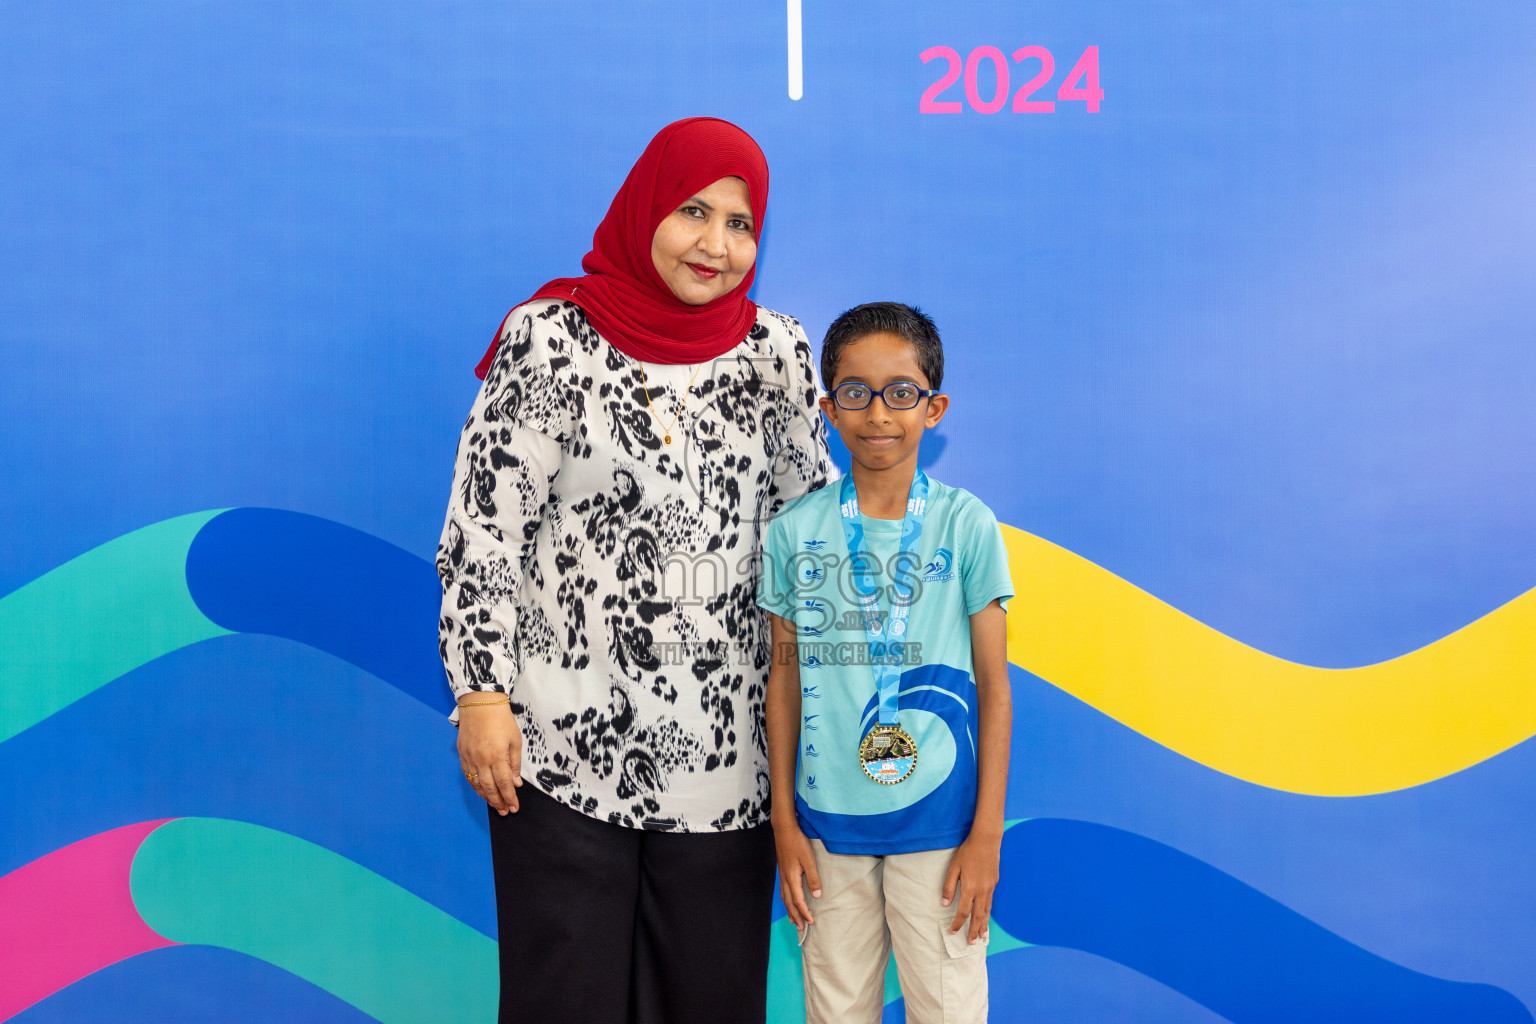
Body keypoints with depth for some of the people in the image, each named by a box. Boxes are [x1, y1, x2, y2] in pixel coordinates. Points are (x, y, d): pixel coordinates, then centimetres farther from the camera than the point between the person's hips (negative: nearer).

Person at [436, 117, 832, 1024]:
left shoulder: (777, 353, 5)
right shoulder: (548, 340, -3)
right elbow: (483, 530, -3)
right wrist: (481, 694, -9)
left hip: (724, 754, 3)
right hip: (562, 747, -2)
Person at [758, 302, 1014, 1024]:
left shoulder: (965, 525, -4)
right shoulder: (794, 532, 1)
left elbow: (993, 685, -1)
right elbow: (785, 679, 8)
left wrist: (987, 834, -3)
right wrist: (783, 823, 7)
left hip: (937, 822, -2)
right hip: (827, 820, 2)